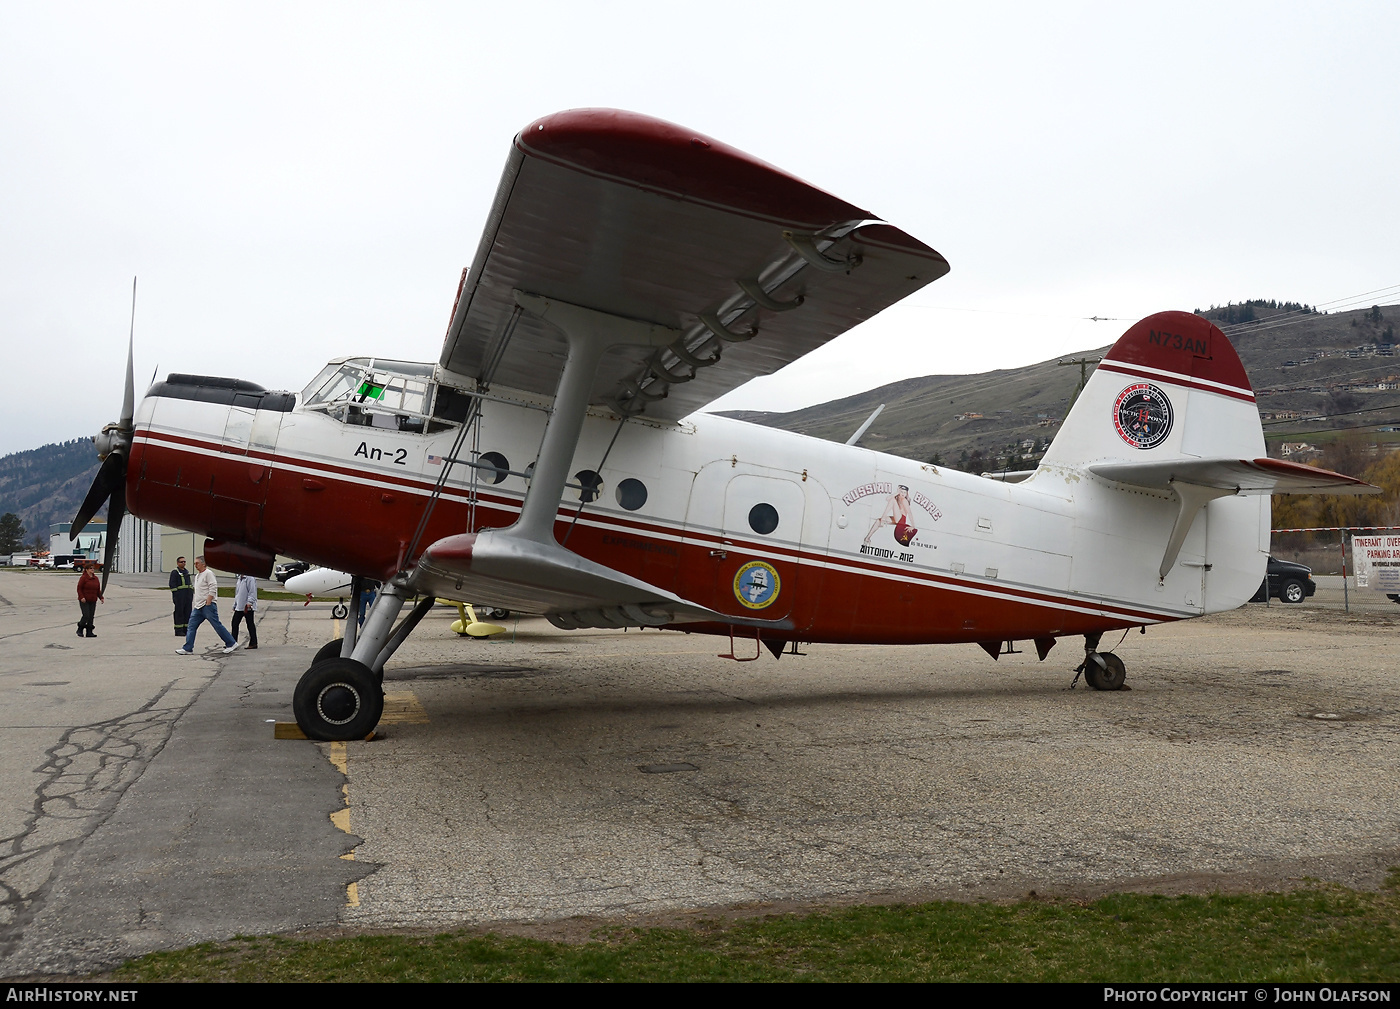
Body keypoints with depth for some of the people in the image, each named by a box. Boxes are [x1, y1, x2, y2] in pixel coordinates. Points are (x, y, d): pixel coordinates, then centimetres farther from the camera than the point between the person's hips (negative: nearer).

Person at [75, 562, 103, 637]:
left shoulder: (96, 578, 11)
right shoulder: (83, 578, -7)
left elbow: (98, 590, 15)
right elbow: (79, 589, -9)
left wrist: (101, 598, 4)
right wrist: (81, 597, -21)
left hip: (93, 601, 6)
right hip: (84, 601, -6)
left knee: (91, 617, 4)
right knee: (86, 616, -12)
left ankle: (89, 632, 8)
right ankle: (80, 630, 7)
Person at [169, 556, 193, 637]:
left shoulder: (186, 572, 20)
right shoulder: (174, 572, -4)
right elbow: (172, 585, -10)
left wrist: (191, 594, 19)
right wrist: (175, 596, -16)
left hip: (188, 595, 7)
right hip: (179, 595, -7)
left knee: (187, 612, 6)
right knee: (179, 612, -6)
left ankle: (186, 630, 12)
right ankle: (178, 631, -3)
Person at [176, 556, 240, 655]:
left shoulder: (208, 573, -9)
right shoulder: (197, 575, 19)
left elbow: (213, 589, -17)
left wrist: (208, 603, -20)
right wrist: (198, 604, 18)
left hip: (208, 606, -9)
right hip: (198, 607, 9)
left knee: (217, 625, -6)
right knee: (192, 626, 3)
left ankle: (231, 643, 2)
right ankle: (187, 649, 4)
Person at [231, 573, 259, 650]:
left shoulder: (250, 578, -13)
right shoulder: (240, 578, 16)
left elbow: (252, 592, -19)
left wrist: (249, 602, -27)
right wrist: (235, 605, 24)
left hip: (248, 607, -9)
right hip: (239, 607, 9)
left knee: (250, 625, -1)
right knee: (235, 623, 7)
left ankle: (253, 643, 6)